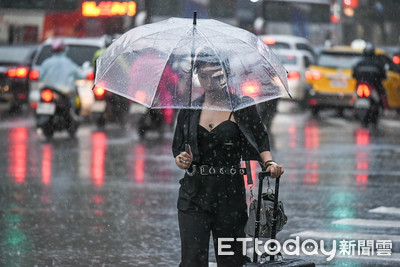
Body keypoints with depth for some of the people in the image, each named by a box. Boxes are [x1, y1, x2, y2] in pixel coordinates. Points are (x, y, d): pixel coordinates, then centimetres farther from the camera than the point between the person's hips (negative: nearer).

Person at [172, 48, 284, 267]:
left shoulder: (242, 108, 3)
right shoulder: (189, 110, 9)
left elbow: (261, 141, 4)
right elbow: (178, 148, 15)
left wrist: (269, 162, -15)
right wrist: (181, 160, -7)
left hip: (231, 193, -1)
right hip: (194, 194, 1)